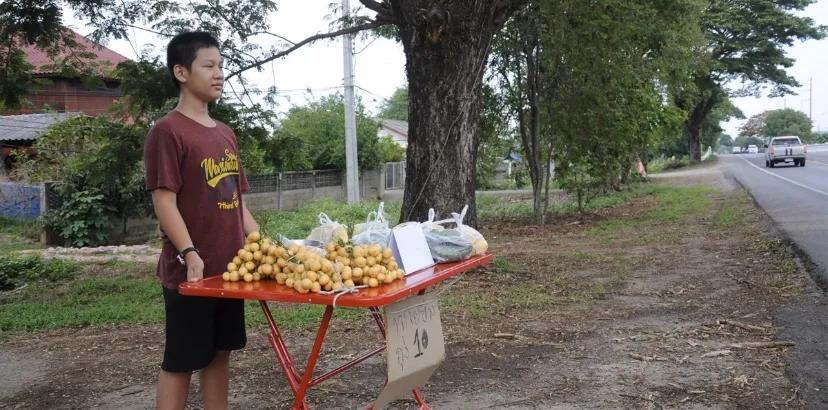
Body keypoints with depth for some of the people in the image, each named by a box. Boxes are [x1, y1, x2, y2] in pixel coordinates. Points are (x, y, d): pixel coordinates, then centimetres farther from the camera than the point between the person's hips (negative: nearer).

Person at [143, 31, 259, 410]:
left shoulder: (225, 134, 13)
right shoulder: (168, 131, -10)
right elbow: (164, 200, -16)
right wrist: (189, 255, -23)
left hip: (230, 267, 7)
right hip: (190, 272, -7)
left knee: (220, 354, 14)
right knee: (180, 362, 3)